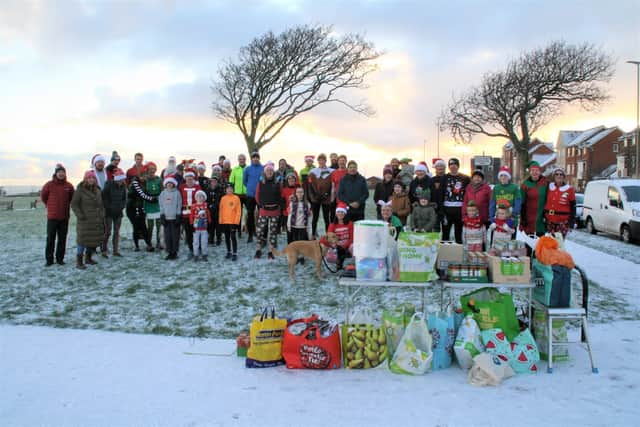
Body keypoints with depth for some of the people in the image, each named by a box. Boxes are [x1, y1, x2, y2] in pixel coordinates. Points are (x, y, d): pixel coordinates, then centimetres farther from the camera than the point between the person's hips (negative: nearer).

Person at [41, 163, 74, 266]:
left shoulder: (69, 186, 0)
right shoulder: (49, 185, -5)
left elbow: (72, 198, 16)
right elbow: (43, 196, 10)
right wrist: (50, 206, 13)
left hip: (64, 217, 2)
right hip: (52, 217, -2)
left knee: (62, 239, 7)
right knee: (50, 239, 1)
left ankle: (60, 258, 16)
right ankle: (49, 259, 9)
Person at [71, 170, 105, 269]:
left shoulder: (97, 191, 14)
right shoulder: (80, 190, -6)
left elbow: (101, 204, 22)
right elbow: (74, 204, -8)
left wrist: (102, 215, 12)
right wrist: (80, 215, -15)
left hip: (97, 221, 7)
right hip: (85, 221, -6)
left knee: (95, 240, 8)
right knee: (83, 239, -9)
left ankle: (88, 258, 24)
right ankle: (79, 261, -2)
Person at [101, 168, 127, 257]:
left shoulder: (123, 186, 4)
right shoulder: (109, 185, -10)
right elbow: (103, 197, -9)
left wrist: (122, 207, -1)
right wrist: (109, 207, -12)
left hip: (118, 213, 5)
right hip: (109, 213, -5)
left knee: (117, 232, 7)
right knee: (108, 232, -5)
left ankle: (116, 250, 13)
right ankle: (103, 250, 5)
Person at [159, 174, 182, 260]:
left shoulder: (177, 193, 0)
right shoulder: (163, 193, 9)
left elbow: (179, 205, 0)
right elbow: (161, 205, 10)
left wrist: (178, 216, -6)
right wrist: (162, 216, 2)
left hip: (175, 217, -3)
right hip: (166, 217, 3)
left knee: (175, 235, -1)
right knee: (167, 235, 3)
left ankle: (174, 252, 7)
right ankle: (169, 252, 11)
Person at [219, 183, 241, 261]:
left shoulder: (236, 198, -3)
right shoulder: (223, 198, 7)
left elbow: (238, 211, -4)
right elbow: (221, 210, 9)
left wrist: (236, 221, -9)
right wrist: (220, 221, 5)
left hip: (233, 221, -4)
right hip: (224, 222, 4)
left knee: (233, 237, -5)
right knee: (227, 238, 12)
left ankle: (235, 254, -1)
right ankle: (229, 252, 25)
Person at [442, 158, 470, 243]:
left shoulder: (465, 178, 5)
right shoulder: (445, 178, 5)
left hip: (460, 208, 0)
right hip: (447, 208, 0)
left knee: (458, 231, 8)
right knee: (445, 231, 5)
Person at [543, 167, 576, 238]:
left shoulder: (569, 189, -1)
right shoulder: (549, 187, 8)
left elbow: (573, 207, 0)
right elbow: (544, 202, 15)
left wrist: (571, 222, -4)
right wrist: (544, 216, 12)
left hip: (563, 221, -4)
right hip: (550, 220, 4)